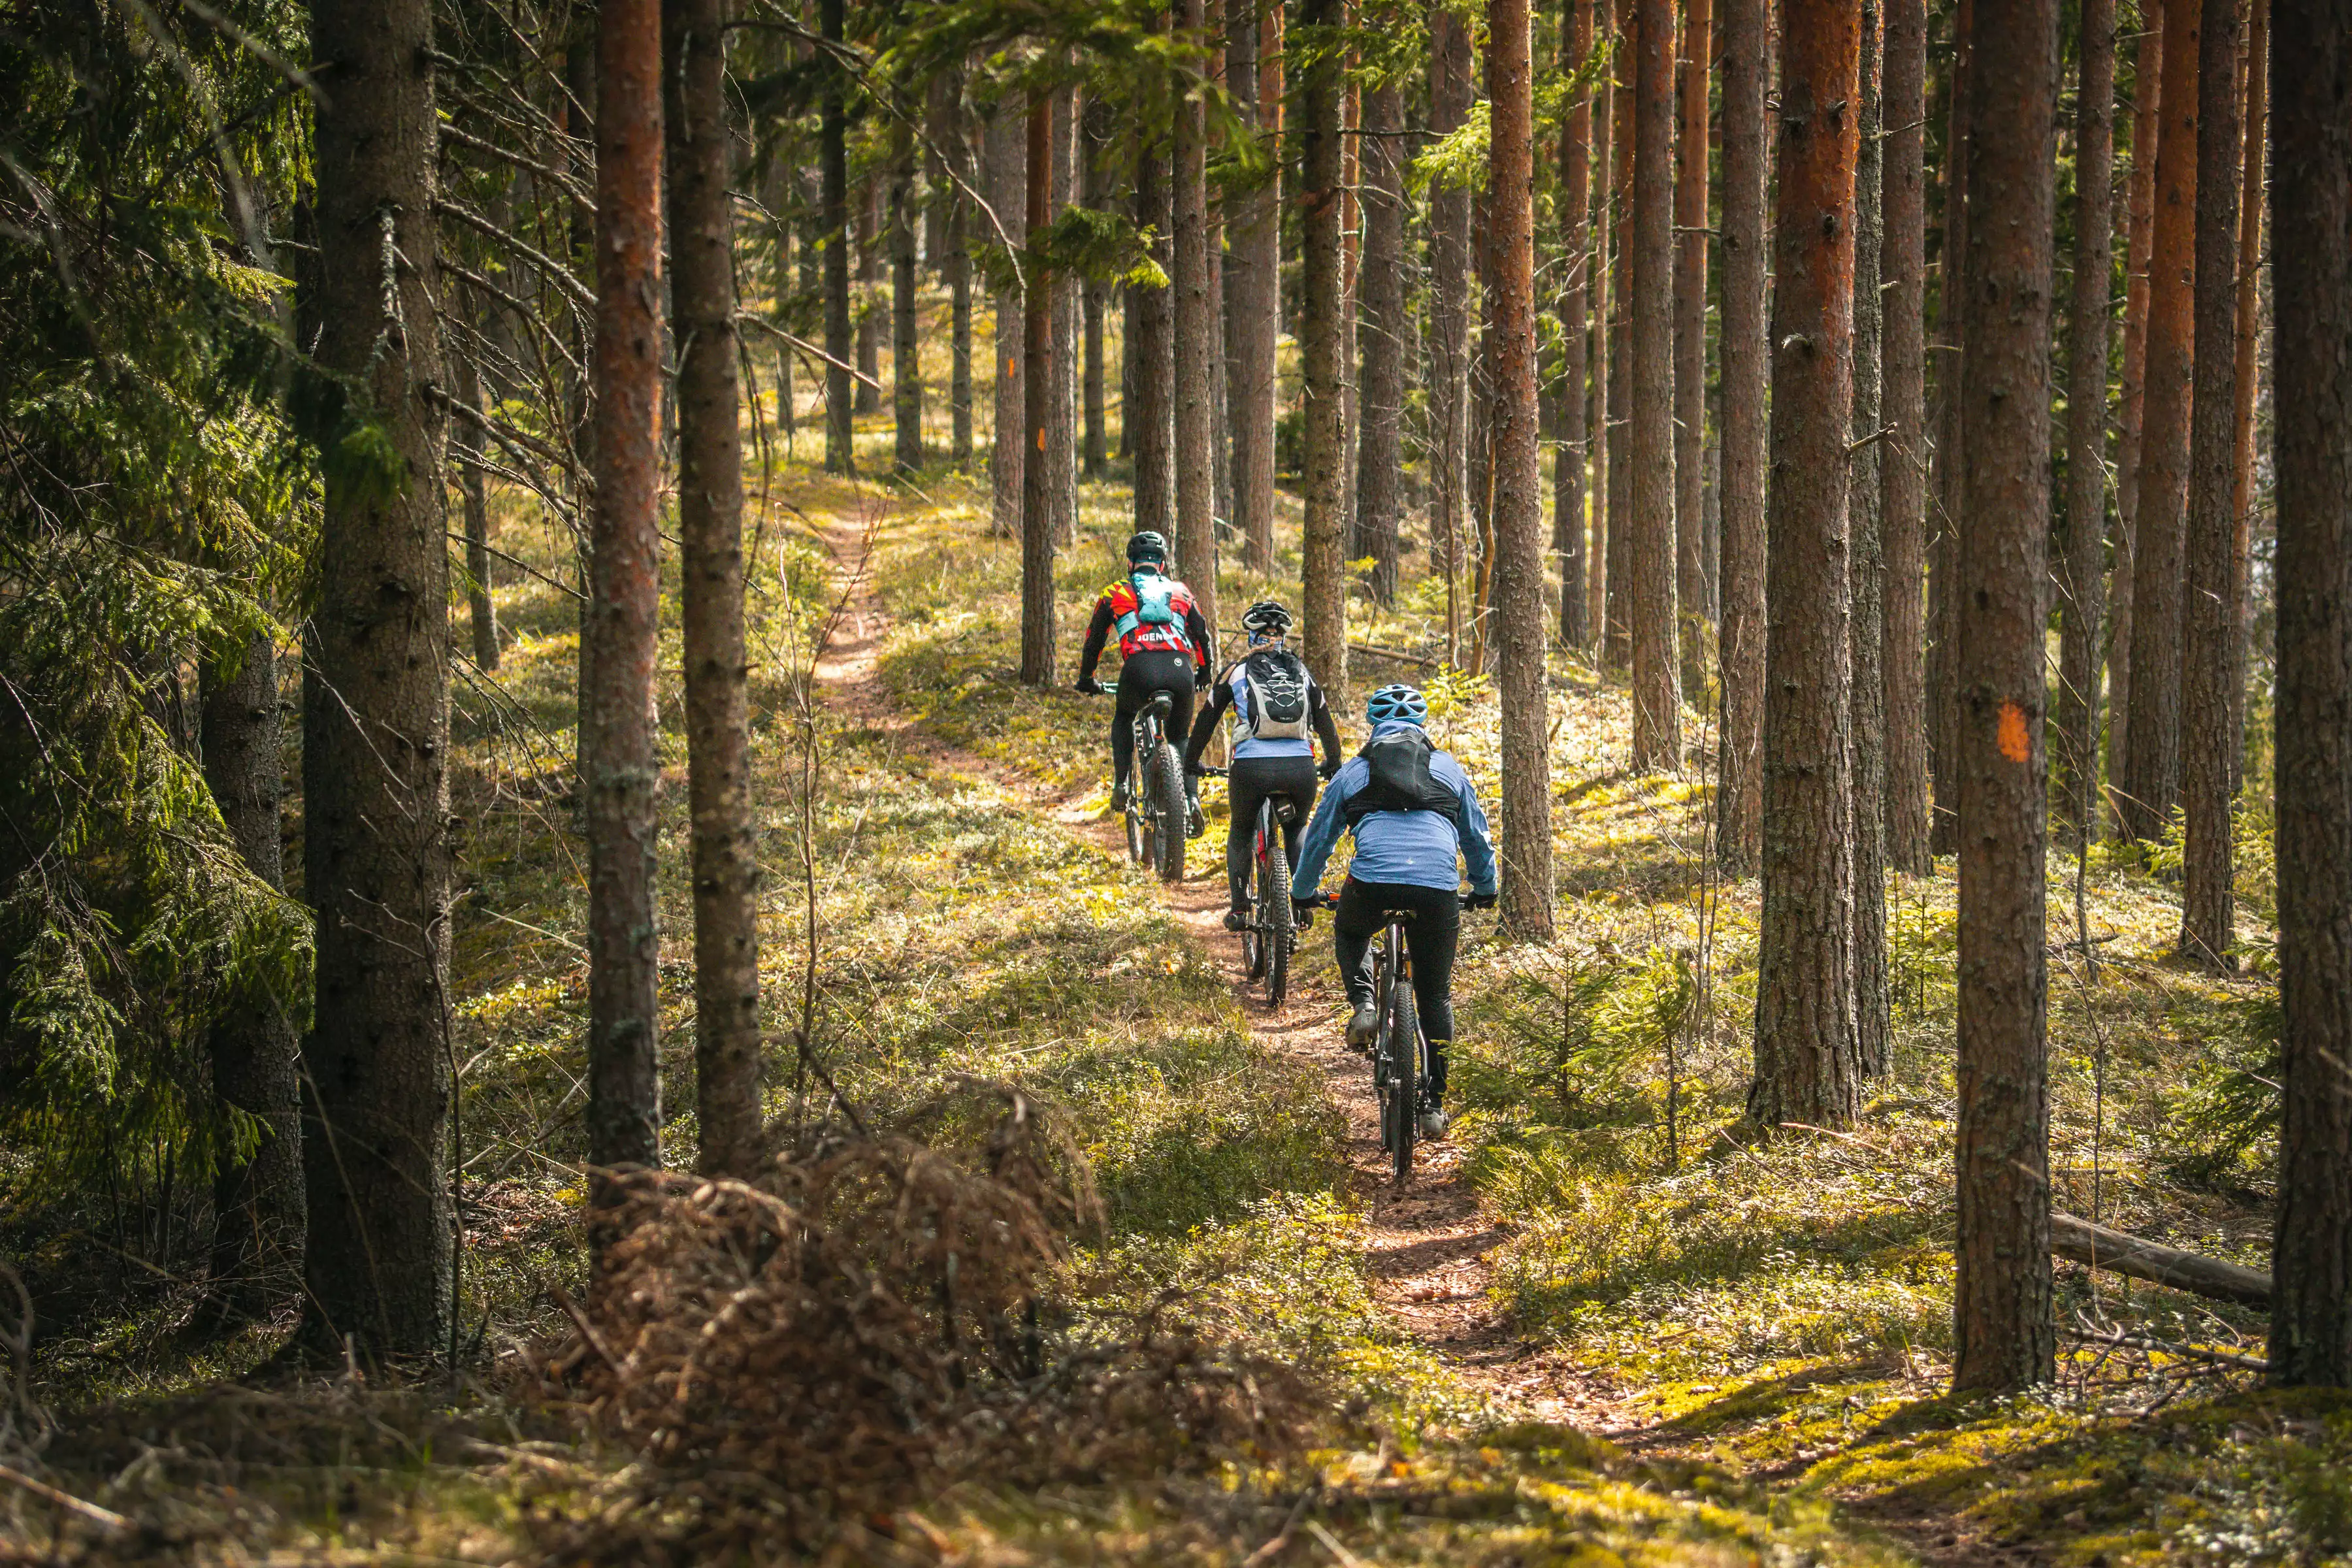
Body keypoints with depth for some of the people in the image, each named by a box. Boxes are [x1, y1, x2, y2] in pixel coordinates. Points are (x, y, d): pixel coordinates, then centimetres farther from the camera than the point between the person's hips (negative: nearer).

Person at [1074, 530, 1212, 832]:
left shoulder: (1115, 593, 23)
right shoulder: (1179, 591, 27)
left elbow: (1094, 639, 30)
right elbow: (1202, 635, 33)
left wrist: (1086, 679, 45)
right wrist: (1204, 674, 50)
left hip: (1140, 668, -2)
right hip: (1180, 669, 2)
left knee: (1124, 718, 32)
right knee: (1179, 737, 24)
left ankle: (1122, 782, 13)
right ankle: (1192, 799, 3)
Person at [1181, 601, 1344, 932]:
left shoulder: (1237, 670, 11)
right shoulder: (1302, 671, 17)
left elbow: (1207, 719, 17)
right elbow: (1325, 723, 23)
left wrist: (1190, 763, 30)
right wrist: (1333, 764, 39)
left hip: (1251, 768, -2)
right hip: (1301, 767, 2)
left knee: (1241, 833, 25)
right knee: (1297, 830, 30)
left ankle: (1239, 908, 17)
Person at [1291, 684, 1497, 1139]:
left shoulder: (1354, 771, 19)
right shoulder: (1448, 768, 22)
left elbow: (1319, 837, 28)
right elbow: (1477, 835, 31)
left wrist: (1304, 893, 45)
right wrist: (1484, 889, 48)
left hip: (1373, 882, -1)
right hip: (1438, 888, 1)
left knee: (1349, 934, 35)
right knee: (1436, 996, 17)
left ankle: (1363, 1006, 8)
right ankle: (1433, 1104, 14)